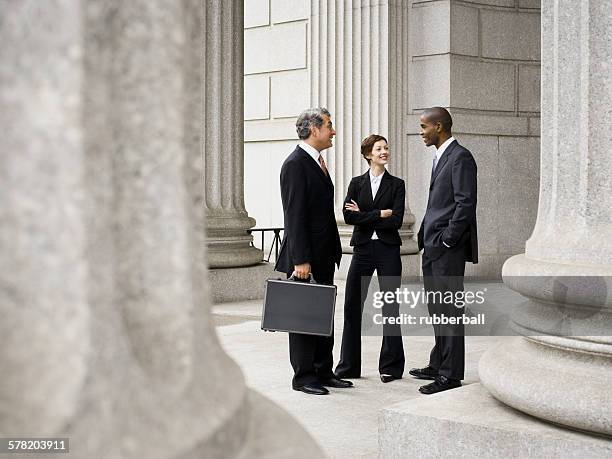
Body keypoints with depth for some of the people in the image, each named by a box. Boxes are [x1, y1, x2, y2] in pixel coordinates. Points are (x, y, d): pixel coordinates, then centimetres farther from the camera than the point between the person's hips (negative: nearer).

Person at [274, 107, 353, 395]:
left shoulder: (317, 162, 16)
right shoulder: (296, 164, -14)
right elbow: (294, 215, -19)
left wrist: (333, 251, 17)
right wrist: (300, 260, -22)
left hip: (324, 256, 9)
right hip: (305, 257, -9)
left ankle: (323, 371, 21)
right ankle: (303, 375, 8)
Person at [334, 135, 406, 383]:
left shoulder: (396, 184, 3)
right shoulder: (357, 183, 8)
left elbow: (397, 220, -9)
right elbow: (348, 215, -6)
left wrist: (364, 216, -7)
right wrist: (381, 214, -11)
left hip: (388, 250, -2)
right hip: (362, 249, 2)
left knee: (390, 307, 2)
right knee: (352, 306, 1)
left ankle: (390, 367, 12)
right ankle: (348, 366, 11)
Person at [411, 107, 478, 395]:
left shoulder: (460, 158, -12)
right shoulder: (440, 157, 18)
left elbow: (466, 203, -18)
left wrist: (447, 239, -17)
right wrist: (426, 236, 14)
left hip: (449, 249, -10)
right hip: (433, 247, 10)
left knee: (448, 309, -5)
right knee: (436, 309, 15)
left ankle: (451, 374, 1)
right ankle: (438, 365, 25)